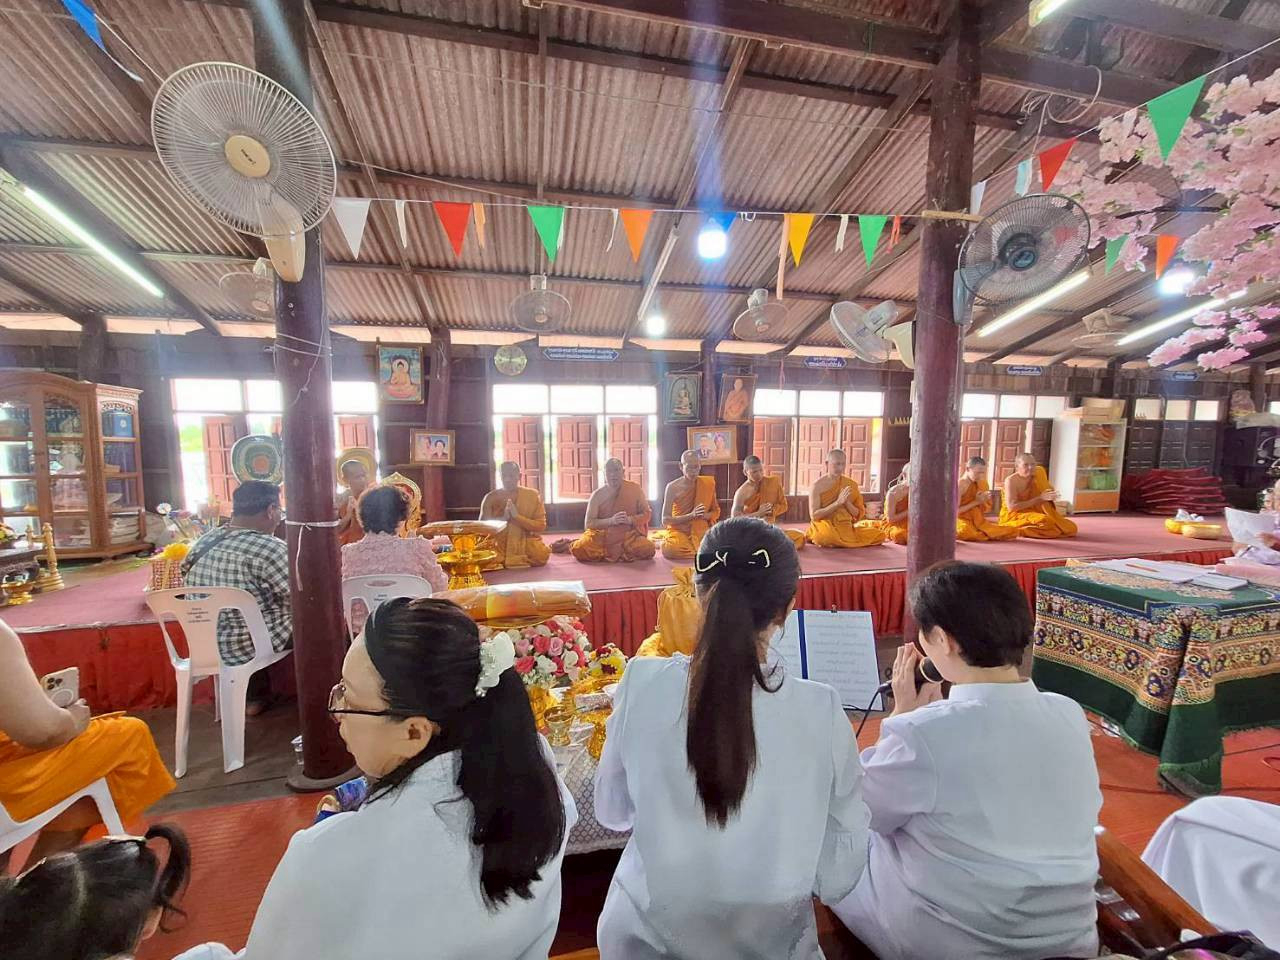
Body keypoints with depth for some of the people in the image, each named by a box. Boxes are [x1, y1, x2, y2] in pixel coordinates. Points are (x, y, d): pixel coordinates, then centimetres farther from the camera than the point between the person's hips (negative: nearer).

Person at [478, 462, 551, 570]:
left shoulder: (532, 495, 0)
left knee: (542, 555, -30)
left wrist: (517, 516, -18)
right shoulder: (491, 497, 1)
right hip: (498, 545, 0)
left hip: (526, 543, 0)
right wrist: (503, 518, -17)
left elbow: (541, 526, -5)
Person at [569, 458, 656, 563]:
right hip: (602, 535, -2)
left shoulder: (634, 488, -1)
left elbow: (647, 514, 4)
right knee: (579, 550, -28)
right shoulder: (597, 495, -2)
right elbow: (589, 523, -4)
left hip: (630, 535, 2)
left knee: (648, 549, -29)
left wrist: (630, 520, -15)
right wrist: (611, 520, -19)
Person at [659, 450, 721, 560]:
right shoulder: (672, 487, -7)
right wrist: (691, 515, -21)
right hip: (678, 531, -3)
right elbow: (665, 520, -9)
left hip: (700, 531, 3)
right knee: (669, 549, -36)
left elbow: (716, 511, 10)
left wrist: (704, 515, -14)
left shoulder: (707, 484, 1)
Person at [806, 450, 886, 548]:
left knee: (880, 534, -8)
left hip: (846, 527, 6)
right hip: (825, 527, -6)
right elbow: (814, 515, -15)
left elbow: (859, 514, 7)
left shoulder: (850, 484, 4)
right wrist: (838, 502, -20)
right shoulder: (818, 485, -8)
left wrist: (847, 502, -13)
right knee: (825, 536, -39)